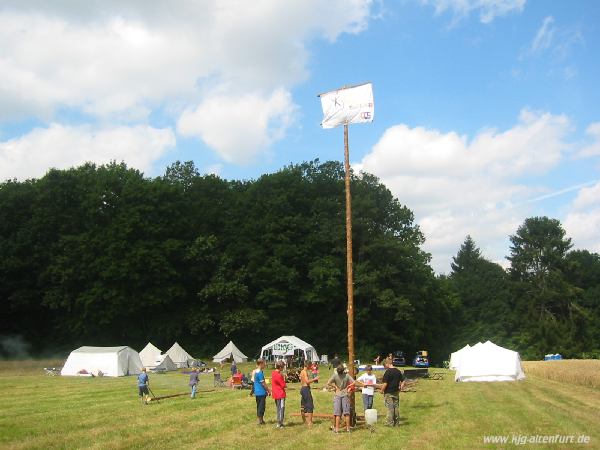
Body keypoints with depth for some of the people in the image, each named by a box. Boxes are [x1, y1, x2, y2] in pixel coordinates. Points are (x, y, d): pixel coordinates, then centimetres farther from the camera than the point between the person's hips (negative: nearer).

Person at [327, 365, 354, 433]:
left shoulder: (335, 375, -8)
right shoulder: (347, 376, -5)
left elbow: (328, 383, -12)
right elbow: (353, 382, -7)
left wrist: (335, 387, 0)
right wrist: (347, 387, 5)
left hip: (337, 395, 0)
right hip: (345, 395, 1)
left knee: (337, 413, 2)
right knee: (346, 413, 5)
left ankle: (336, 428, 0)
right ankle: (348, 428, 6)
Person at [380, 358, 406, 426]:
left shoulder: (388, 372, -16)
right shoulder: (398, 371, 5)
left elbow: (385, 383, -19)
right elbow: (403, 381, 9)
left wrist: (382, 390, -5)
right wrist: (400, 388, 15)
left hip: (388, 393, -6)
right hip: (396, 392, 6)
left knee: (390, 408, 0)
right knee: (396, 407, 12)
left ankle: (390, 423, 4)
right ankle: (397, 422, 18)